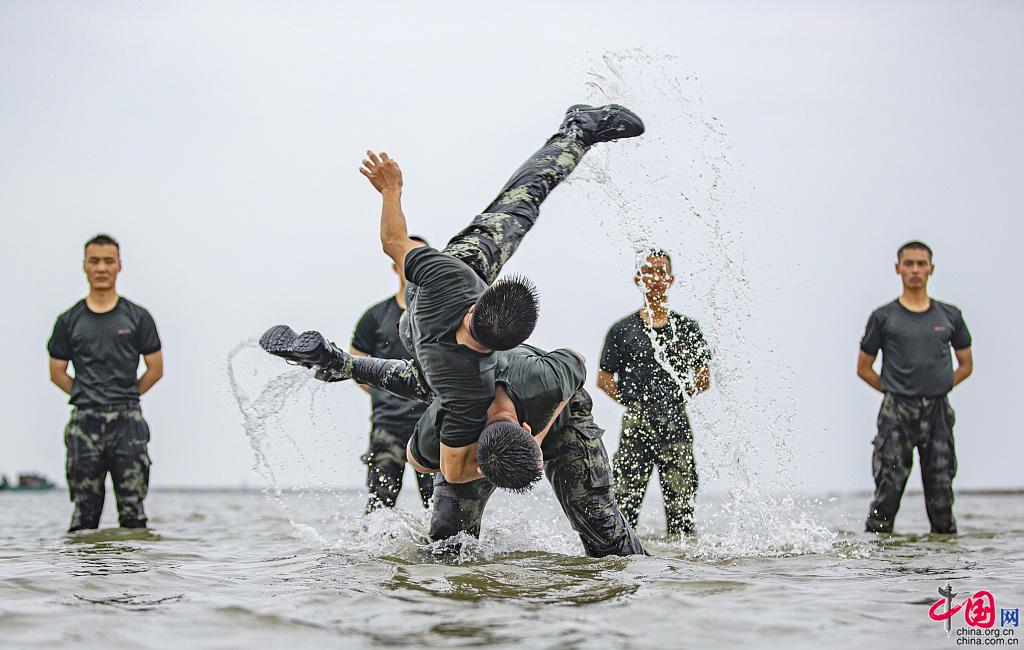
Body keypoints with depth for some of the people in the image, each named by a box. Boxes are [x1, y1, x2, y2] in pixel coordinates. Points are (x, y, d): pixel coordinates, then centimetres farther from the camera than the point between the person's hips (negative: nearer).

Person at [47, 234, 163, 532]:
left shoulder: (137, 317, 5)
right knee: (85, 510, 2)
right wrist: (87, 397, 8)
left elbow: (155, 369, 9)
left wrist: (125, 398, 9)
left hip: (127, 421, -1)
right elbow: (57, 373, 12)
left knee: (133, 511, 0)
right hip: (84, 422, 1)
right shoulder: (69, 320, 7)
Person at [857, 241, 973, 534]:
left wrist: (938, 388, 7)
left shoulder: (950, 316, 11)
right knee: (889, 487, -8)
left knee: (941, 488, 1)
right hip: (896, 413, -2)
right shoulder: (884, 317, 5)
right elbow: (864, 368, 10)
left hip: (938, 411, 2)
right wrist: (895, 391, 2)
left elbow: (966, 365, 19)